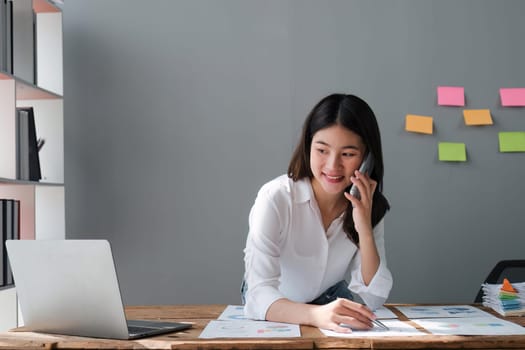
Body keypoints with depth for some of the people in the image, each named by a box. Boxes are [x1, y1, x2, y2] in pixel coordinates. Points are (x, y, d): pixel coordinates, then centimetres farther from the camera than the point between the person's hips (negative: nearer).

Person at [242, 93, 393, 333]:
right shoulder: (275, 199, -29)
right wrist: (316, 314, -56)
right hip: (275, 307, -2)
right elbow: (259, 295, -37)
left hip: (329, 299, 3)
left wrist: (365, 229, -31)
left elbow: (374, 299, -17)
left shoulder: (367, 206, -15)